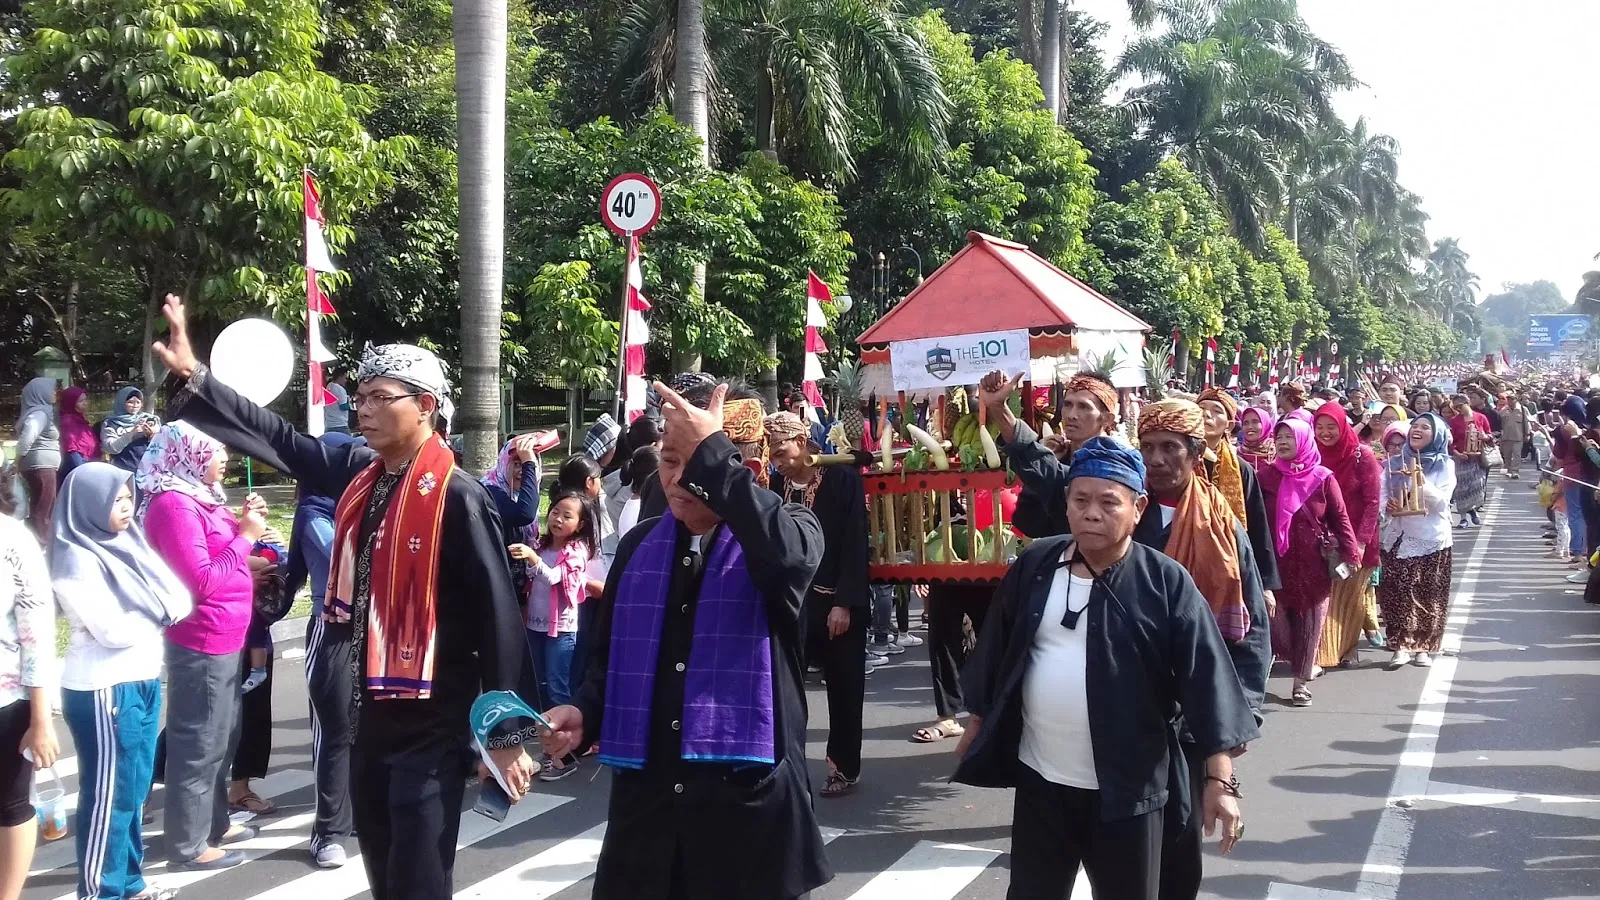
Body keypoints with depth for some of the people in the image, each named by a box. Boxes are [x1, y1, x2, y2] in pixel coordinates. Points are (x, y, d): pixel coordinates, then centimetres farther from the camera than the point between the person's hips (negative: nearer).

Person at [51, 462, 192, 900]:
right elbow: (112, 630, -19)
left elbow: (178, 598, 3)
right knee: (109, 794, -1)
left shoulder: (126, 545, 9)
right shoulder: (77, 558, -13)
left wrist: (153, 616, -16)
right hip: (104, 690, -8)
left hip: (142, 680, 8)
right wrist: (156, 616, -3)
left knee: (135, 787, 16)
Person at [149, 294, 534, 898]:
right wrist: (192, 376, 9)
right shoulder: (360, 474, 4)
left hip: (431, 724, -8)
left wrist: (508, 732, -16)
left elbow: (498, 615, -17)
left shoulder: (458, 498, -17)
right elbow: (277, 438, 13)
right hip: (370, 713, 8)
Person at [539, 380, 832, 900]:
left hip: (748, 796, -4)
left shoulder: (790, 532, -4)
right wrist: (583, 712, -2)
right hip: (645, 795, 4)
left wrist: (710, 451, -26)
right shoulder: (640, 545, 10)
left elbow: (787, 556, -30)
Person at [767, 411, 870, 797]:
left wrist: (845, 603, -16)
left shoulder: (843, 478, -8)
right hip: (791, 601, 3)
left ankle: (844, 767, 19)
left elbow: (855, 545, -11)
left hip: (838, 602, -3)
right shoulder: (778, 485, 5)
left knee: (843, 688, 7)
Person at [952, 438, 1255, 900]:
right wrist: (978, 721, 17)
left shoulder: (1166, 582, -11)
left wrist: (1220, 779, -15)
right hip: (1038, 778, 3)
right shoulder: (1034, 566, 0)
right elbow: (998, 650, 11)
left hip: (1127, 788, -3)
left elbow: (1205, 677, -12)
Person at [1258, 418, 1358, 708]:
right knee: (1278, 618, 0)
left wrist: (1349, 554, -6)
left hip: (1313, 563, -1)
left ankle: (1302, 680, 13)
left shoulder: (1322, 478, -2)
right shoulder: (1267, 477, 1)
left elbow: (1340, 518, 0)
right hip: (1277, 562, 1)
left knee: (1309, 621, 4)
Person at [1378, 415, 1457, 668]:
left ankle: (1424, 647, 13)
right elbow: (1381, 496, 3)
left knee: (1429, 597, 2)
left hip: (1432, 539, -1)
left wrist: (1419, 479, -24)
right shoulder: (1394, 464, 7)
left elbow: (1441, 501, -12)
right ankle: (1401, 646, 4)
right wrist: (1388, 506, -18)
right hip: (1398, 539, 1)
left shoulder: (1445, 465, 1)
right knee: (1396, 594, -4)